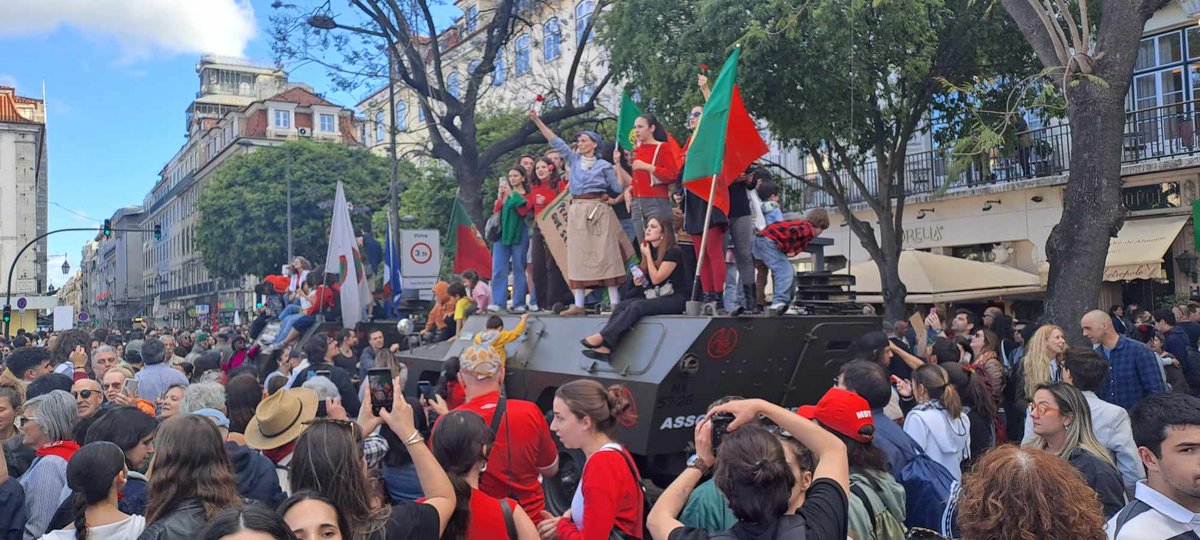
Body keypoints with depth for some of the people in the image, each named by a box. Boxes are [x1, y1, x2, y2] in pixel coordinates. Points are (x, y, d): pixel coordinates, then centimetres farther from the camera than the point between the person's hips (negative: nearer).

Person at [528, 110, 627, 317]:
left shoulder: (604, 166, 4)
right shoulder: (573, 160, 14)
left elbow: (620, 187, 4)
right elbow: (555, 141, 12)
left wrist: (618, 164, 1)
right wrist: (537, 120, 8)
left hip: (599, 211, -4)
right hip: (577, 211, 4)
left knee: (604, 254, -7)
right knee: (578, 255, 2)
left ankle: (615, 302, -5)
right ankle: (579, 304, 5)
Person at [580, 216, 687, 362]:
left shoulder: (673, 252, -10)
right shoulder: (650, 250, 14)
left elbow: (656, 279, -15)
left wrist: (647, 254, -8)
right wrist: (639, 281, 0)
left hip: (675, 299, -7)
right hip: (654, 296, 7)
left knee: (637, 306, -29)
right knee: (623, 305, -17)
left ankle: (602, 338, -32)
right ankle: (605, 347, -30)